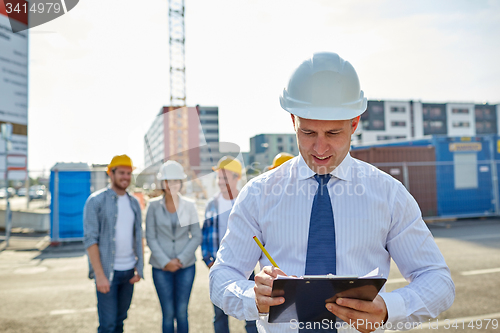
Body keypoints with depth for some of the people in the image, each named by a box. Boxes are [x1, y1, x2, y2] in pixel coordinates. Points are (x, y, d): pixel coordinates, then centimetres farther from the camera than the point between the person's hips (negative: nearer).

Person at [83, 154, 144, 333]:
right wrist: (100, 275, -15)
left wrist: (140, 267, 5)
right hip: (107, 272, -5)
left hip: (129, 271, 5)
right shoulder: (96, 201, -6)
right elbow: (90, 239, -10)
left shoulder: (134, 203, 10)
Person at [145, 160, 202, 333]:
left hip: (186, 266, 1)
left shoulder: (189, 205, 2)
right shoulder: (153, 205, -1)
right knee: (168, 313, 2)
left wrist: (181, 259, -7)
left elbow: (197, 236, 3)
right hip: (161, 267, -1)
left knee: (182, 312, 6)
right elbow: (150, 238, -1)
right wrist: (165, 262, -8)